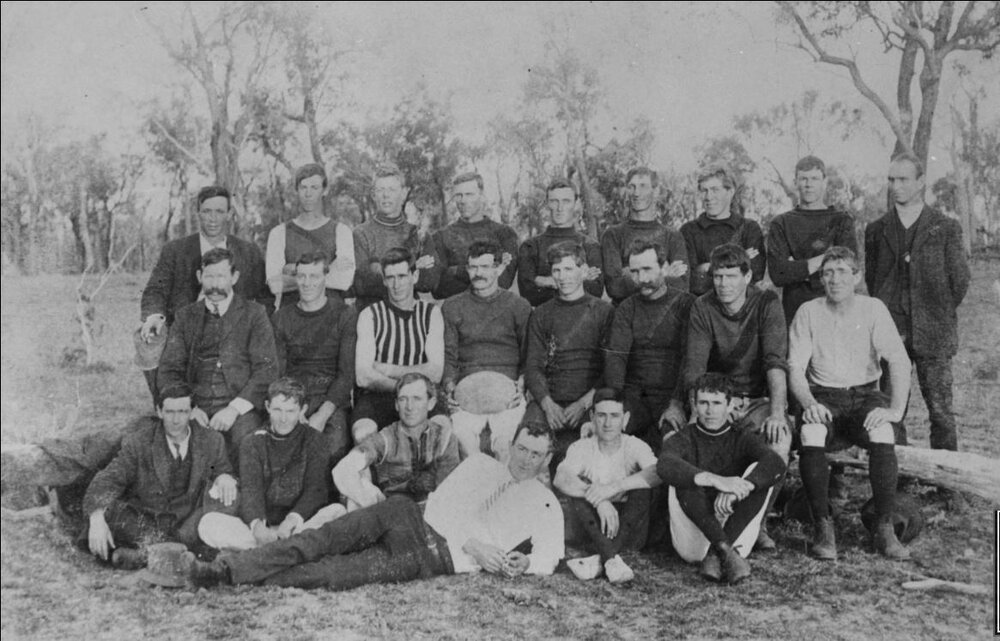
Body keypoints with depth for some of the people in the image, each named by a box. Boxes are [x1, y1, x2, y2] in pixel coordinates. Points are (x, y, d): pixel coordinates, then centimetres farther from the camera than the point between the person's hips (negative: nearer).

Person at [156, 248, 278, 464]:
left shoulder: (254, 314, 8)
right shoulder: (186, 316, 16)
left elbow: (267, 370, 0)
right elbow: (168, 371, 11)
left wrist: (235, 408, -13)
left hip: (239, 409, -2)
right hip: (195, 408, 2)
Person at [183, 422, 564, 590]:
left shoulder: (546, 507, 14)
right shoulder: (482, 465, 17)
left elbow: (547, 560, 5)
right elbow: (441, 504, 5)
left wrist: (523, 563, -15)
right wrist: (472, 544, -7)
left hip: (443, 560, -2)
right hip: (419, 525, 2)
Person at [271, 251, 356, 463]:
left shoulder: (344, 315, 6)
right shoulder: (281, 318, 14)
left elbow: (347, 373, -2)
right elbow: (276, 372, 9)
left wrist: (323, 414, -14)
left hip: (332, 402, -2)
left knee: (334, 450, -30)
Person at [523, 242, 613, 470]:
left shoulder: (604, 311, 10)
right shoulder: (541, 315, 18)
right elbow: (533, 366, 10)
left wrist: (586, 402, -12)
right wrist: (547, 403, -9)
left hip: (591, 402, -2)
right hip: (549, 401, 2)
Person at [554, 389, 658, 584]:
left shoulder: (635, 446, -7)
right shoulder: (582, 447, -5)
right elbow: (561, 479, -26)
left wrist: (615, 486, -40)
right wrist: (598, 499, -40)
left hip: (629, 524, 0)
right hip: (596, 526, 0)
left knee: (642, 487, -27)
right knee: (578, 489, -25)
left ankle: (600, 560, -35)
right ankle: (612, 559, -39)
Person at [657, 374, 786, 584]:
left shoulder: (743, 439, 8)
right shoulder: (683, 439, 5)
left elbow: (776, 463, -15)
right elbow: (664, 465, -21)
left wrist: (739, 490, -35)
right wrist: (715, 480, -38)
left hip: (735, 533, 1)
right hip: (693, 539, -1)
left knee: (759, 474, -18)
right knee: (683, 480, -24)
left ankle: (715, 555, -31)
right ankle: (726, 552, -40)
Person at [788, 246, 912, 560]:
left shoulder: (873, 309, 1)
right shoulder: (808, 312, 2)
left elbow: (899, 361, -9)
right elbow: (795, 367, -3)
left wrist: (896, 409, -23)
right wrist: (809, 403, -23)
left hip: (864, 395, 0)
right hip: (823, 396, 0)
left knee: (882, 432, -33)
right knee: (810, 432, -33)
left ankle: (885, 529, -22)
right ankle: (823, 529, -23)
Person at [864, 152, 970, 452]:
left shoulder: (946, 228, 3)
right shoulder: (876, 230, 10)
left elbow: (959, 280, 6)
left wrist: (938, 315, 8)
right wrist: (886, 313, 9)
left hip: (932, 336, -2)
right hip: (889, 333, 2)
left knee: (941, 412, -1)